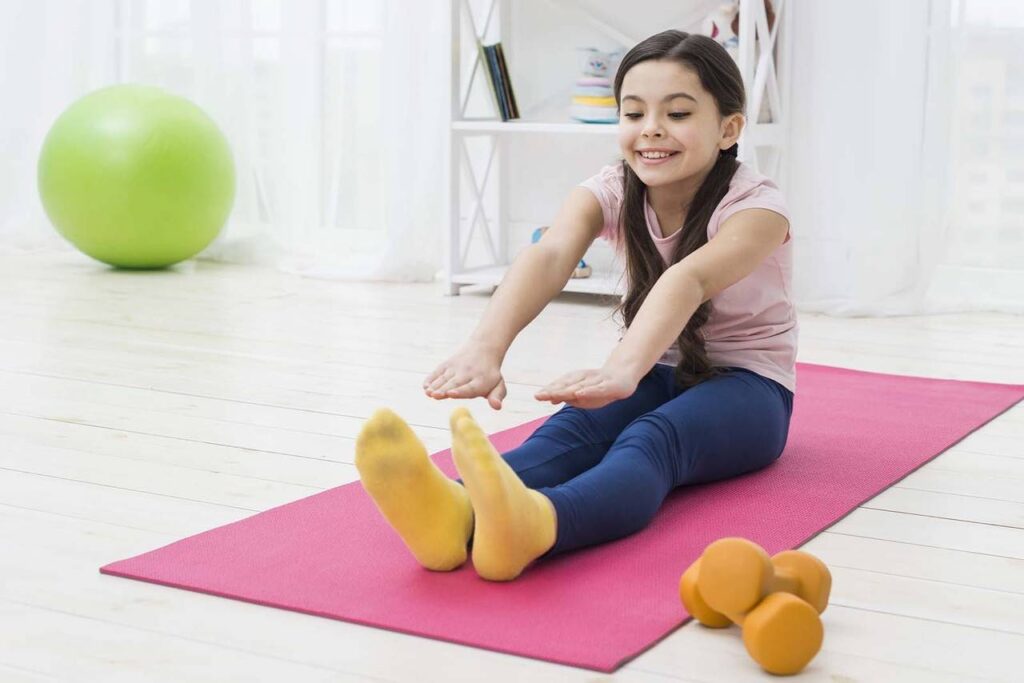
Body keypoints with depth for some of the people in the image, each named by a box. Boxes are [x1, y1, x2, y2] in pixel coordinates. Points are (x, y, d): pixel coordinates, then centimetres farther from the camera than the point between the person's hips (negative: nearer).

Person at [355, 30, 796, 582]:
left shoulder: (756, 206, -20)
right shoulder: (611, 192, -9)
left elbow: (688, 278, -42)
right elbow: (548, 256, -31)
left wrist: (625, 367, -62)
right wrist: (486, 346, -52)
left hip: (745, 389, -4)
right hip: (656, 375, 4)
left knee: (651, 437, -38)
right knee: (580, 423, -32)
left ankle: (530, 523, -71)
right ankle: (458, 513, -65)